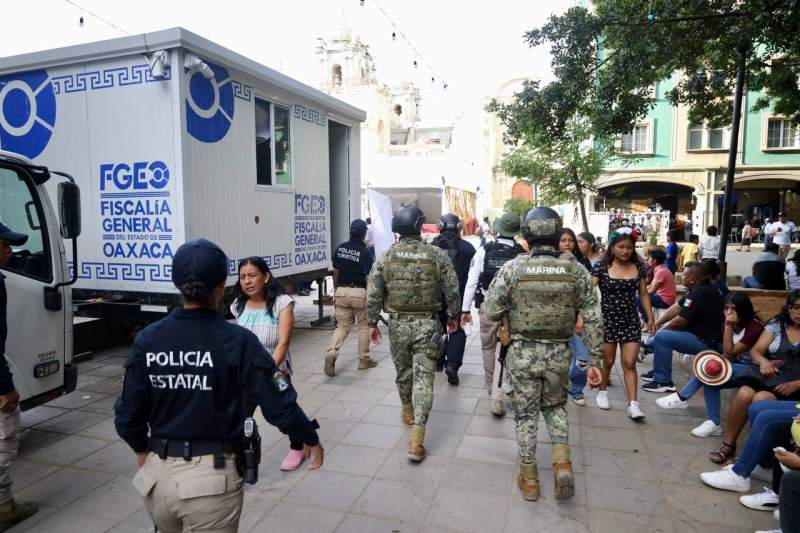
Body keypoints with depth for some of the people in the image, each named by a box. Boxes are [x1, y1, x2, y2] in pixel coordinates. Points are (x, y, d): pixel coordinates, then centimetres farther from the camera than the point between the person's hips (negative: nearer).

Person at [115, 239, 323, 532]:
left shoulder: (147, 339, -5)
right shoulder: (237, 341, -16)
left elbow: (128, 415, 1)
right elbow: (279, 405, -14)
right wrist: (311, 439, 4)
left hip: (157, 476, 5)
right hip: (211, 478, -4)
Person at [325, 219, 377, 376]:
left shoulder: (340, 248, 3)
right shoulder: (366, 252, -13)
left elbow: (336, 272, 8)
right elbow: (368, 278, -14)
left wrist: (335, 291, 19)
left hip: (342, 291, 4)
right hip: (360, 292, -4)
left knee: (342, 326, 11)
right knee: (364, 326, 13)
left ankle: (332, 352, -13)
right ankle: (363, 360, 20)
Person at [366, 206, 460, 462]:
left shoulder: (385, 256, -4)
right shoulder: (437, 255, -6)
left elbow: (373, 295, -3)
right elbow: (452, 291, -1)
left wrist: (372, 323, 9)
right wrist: (453, 316, 14)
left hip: (397, 324, 2)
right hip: (427, 324, -2)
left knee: (403, 371, 21)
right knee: (424, 378, 1)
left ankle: (408, 411, 44)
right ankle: (417, 438, -3)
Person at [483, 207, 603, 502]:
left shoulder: (512, 268, -11)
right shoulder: (576, 269, -4)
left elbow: (490, 311, -10)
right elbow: (592, 320, -4)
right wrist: (595, 361, 3)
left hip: (522, 353, -2)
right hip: (559, 354, 2)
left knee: (526, 414, 14)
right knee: (555, 406, 26)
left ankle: (529, 479, 24)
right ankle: (562, 462, 11)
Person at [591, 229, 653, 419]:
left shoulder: (638, 268, 3)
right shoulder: (601, 267, -10)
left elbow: (644, 294, 11)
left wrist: (650, 318, 9)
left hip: (631, 321, 2)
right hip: (607, 320, -2)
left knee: (630, 363, -1)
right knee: (607, 360, 11)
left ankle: (633, 404, 3)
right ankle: (602, 392, 34)